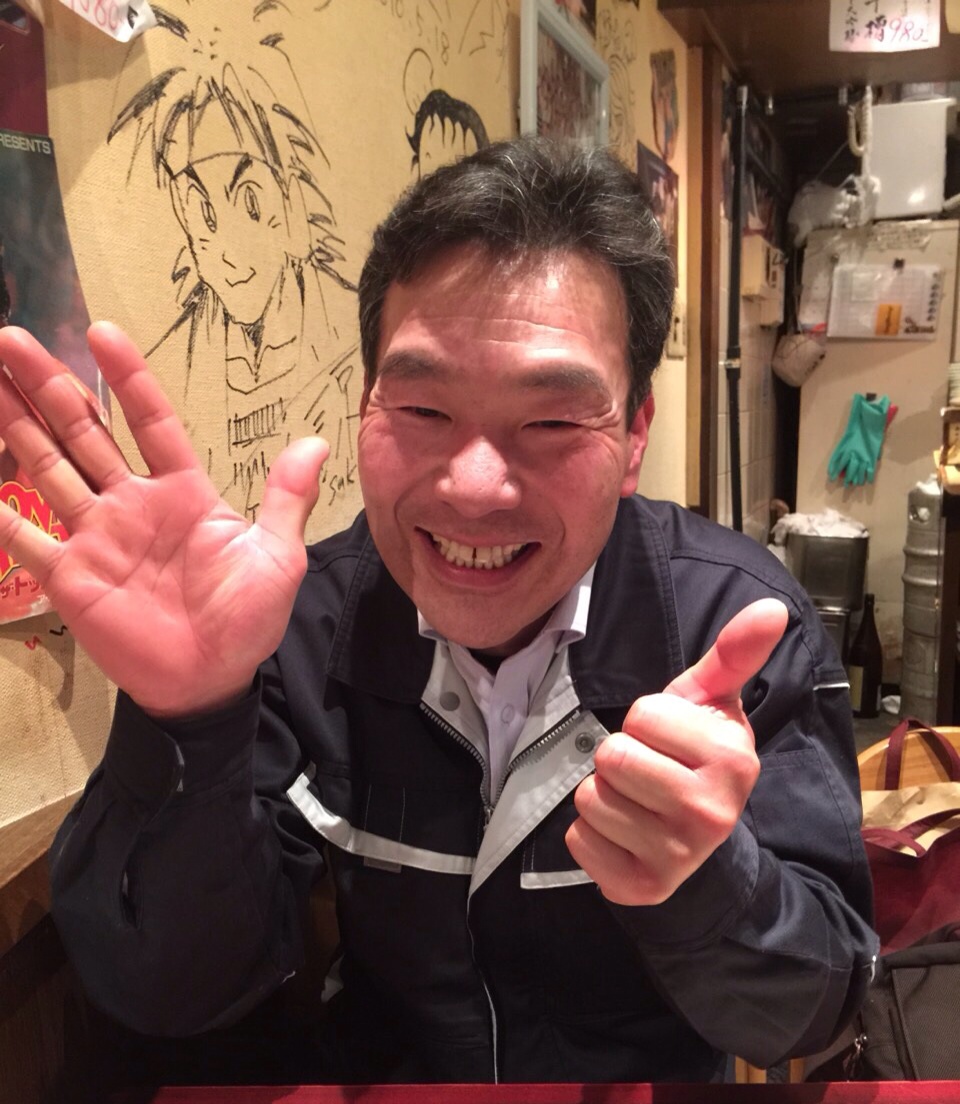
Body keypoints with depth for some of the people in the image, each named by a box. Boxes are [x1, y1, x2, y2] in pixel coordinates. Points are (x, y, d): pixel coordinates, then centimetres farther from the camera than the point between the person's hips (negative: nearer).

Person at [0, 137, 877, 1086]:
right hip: (380, 1069, 1)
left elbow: (809, 1013, -15)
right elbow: (173, 992, -14)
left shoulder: (742, 623, -18)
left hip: (659, 1077, 0)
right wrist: (186, 718, -31)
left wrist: (704, 880, -36)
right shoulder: (299, 621, -15)